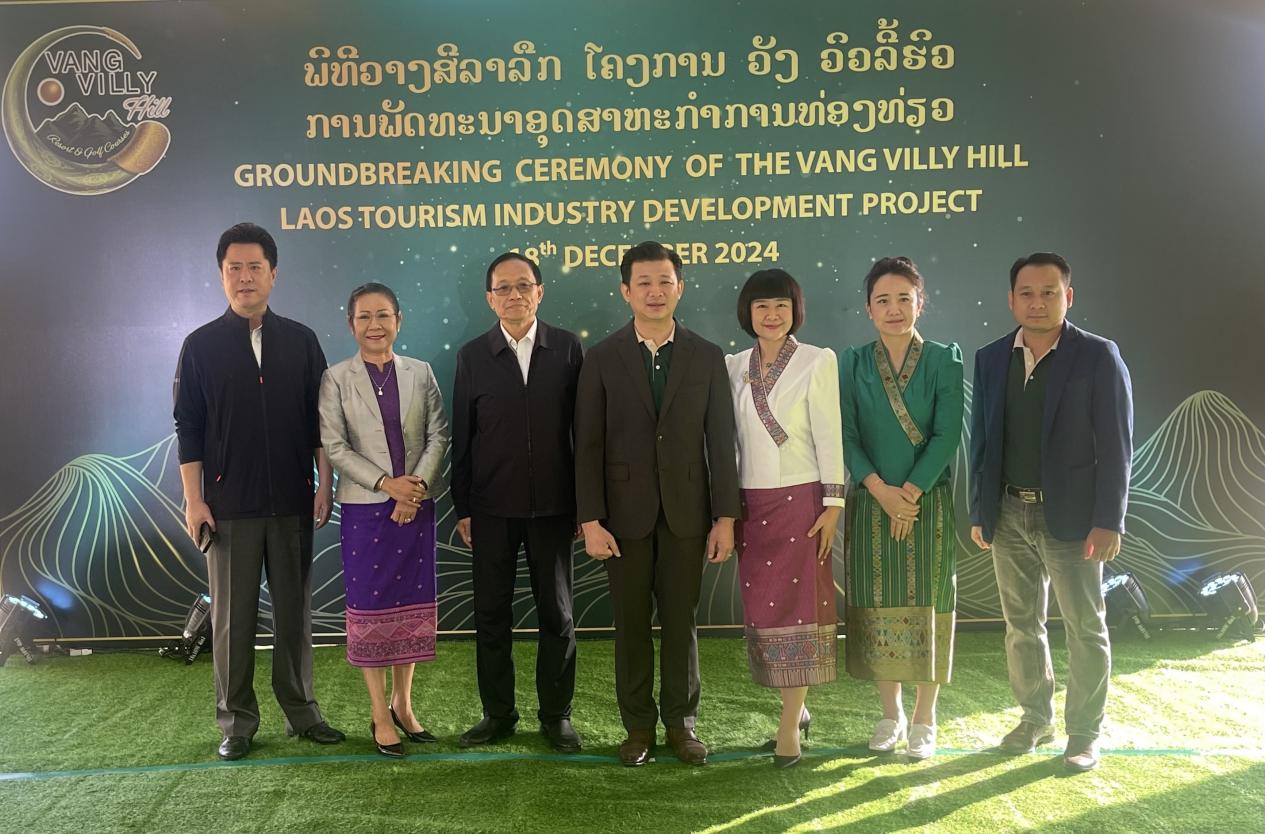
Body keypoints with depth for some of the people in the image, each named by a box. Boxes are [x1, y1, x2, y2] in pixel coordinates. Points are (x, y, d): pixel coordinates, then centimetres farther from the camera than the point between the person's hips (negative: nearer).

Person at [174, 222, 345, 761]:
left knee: (294, 610, 8)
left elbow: (319, 421, 7)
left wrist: (324, 485, 1)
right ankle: (236, 721, 16)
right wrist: (194, 500, -5)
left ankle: (300, 711, 19)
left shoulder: (299, 341, 6)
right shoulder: (201, 345, 2)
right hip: (228, 504, -1)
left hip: (292, 502, 1)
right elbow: (188, 428, 1)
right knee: (232, 615, 5)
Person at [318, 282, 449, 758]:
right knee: (370, 608, 3)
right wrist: (387, 484, -15)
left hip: (417, 505, 2)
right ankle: (380, 715, 14)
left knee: (412, 604, 7)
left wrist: (418, 486, -12)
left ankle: (403, 703, 23)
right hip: (365, 508, -2)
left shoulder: (420, 373, 6)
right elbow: (334, 446, -6)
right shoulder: (337, 379, -1)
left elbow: (438, 434, 2)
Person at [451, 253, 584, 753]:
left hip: (553, 506, -1)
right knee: (491, 616, 9)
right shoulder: (472, 356, 2)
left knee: (556, 614, 8)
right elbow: (462, 438, 3)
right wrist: (463, 508, 2)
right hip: (491, 509, 1)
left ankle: (556, 716, 21)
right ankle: (497, 714, 23)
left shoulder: (568, 349, 0)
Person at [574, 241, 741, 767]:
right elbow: (588, 445, -2)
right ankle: (638, 725, 21)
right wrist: (590, 520, -8)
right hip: (625, 511, 0)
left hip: (686, 511, 1)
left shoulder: (706, 357, 3)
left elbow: (721, 441, 3)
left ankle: (680, 721, 23)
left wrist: (725, 517, -2)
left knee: (681, 621, 8)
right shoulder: (602, 359, 0)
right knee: (631, 623, 8)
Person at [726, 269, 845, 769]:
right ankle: (796, 707, 22)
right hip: (750, 503, 4)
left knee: (797, 605, -3)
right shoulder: (734, 367, 9)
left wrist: (832, 504, -10)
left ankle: (789, 726, 2)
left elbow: (829, 435, -5)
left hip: (799, 499, -4)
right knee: (761, 609, 7)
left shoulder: (817, 361, -2)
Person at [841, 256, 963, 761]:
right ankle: (890, 714, 21)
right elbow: (846, 434, -2)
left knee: (927, 604, 4)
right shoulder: (854, 363, 4)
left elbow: (947, 434, -7)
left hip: (928, 502, -1)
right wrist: (882, 490, -14)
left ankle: (924, 719, 16)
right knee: (877, 606, 6)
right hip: (871, 502, 2)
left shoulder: (943, 360, 0)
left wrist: (910, 492, -15)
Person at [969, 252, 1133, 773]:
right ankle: (1036, 718, 29)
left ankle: (1085, 731, 19)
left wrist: (1108, 522, -13)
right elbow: (982, 441, 9)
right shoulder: (991, 359, 5)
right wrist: (979, 512, 7)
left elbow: (1116, 446, -8)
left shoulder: (1098, 357, -7)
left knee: (1085, 627, 6)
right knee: (1021, 624, 13)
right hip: (1009, 514, 4)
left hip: (1070, 516, -4)